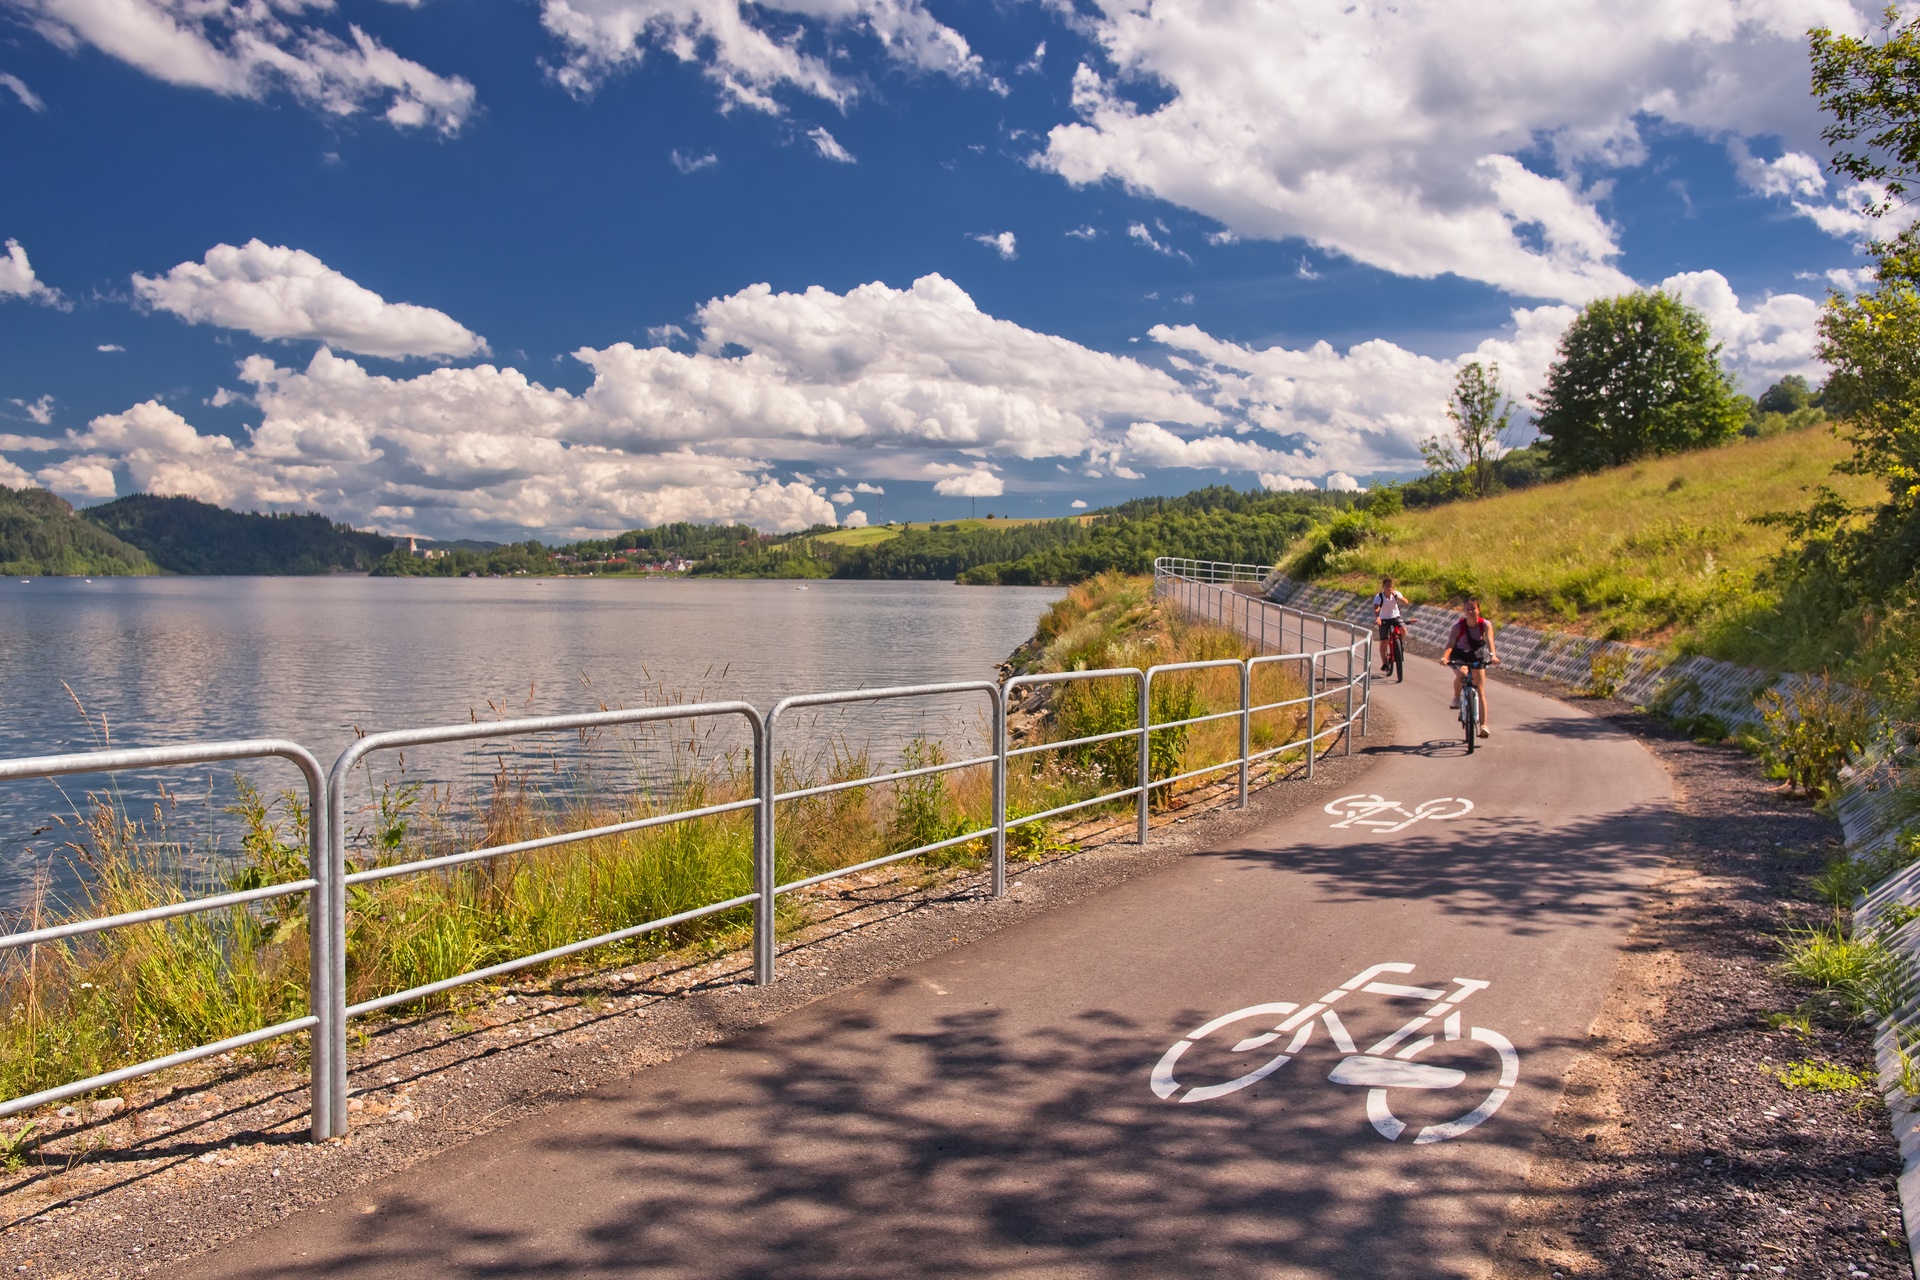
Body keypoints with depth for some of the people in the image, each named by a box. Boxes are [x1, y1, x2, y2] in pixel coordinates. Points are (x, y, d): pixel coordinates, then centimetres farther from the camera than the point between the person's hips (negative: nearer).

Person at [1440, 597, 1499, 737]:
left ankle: (1483, 725, -2)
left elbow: (1489, 640, -36)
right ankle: (1456, 697, -2)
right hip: (1459, 655, -1)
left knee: (1480, 691, -4)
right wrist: (1445, 657, -56)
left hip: (1477, 657, 1)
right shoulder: (1458, 625, -27)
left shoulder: (1485, 624, -22)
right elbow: (1450, 644, -37)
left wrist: (1493, 655, -56)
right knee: (1462, 674, -33)